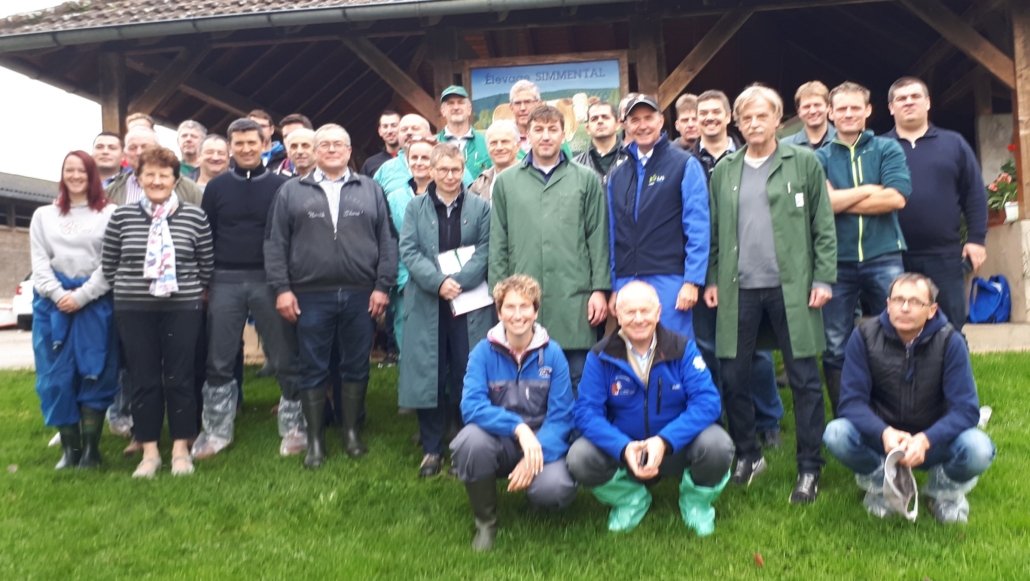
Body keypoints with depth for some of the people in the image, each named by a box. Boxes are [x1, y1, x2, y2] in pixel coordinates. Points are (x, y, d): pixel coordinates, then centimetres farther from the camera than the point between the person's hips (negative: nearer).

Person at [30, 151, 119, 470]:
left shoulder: (110, 214, 2)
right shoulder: (44, 215, 14)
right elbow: (39, 261, 7)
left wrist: (81, 296, -12)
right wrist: (59, 294, -9)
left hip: (95, 302, -3)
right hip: (53, 302, 3)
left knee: (94, 373, -1)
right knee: (56, 376, 2)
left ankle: (91, 449, 7)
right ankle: (69, 448, 11)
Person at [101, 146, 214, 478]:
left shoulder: (195, 217, -2)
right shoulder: (121, 217, 2)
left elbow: (207, 264, 4)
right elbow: (109, 265, 9)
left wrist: (193, 292, 3)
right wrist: (128, 289, 7)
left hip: (183, 308, -1)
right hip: (133, 309, 2)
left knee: (179, 378, 3)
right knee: (143, 380, 5)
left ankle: (181, 449, 15)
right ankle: (149, 451, 16)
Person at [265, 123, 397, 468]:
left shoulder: (371, 190, 10)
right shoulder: (291, 192, 8)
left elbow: (387, 242, 5)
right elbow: (275, 243, 4)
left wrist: (383, 285, -3)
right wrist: (281, 288, -4)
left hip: (361, 296, 1)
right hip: (311, 296, 0)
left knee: (356, 367, 9)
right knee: (313, 369, 5)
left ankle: (351, 432, 23)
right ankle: (315, 439, 16)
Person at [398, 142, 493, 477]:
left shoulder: (479, 207, 6)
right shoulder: (415, 207, 8)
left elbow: (484, 252, -2)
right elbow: (408, 252, -1)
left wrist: (458, 282, -15)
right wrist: (438, 282, -16)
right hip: (427, 305, 1)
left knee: (468, 375, 3)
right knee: (429, 375, 4)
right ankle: (432, 448, 15)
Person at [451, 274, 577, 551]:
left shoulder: (552, 354, -6)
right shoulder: (484, 352, -7)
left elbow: (561, 416, -9)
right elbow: (471, 406, -19)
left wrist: (535, 455, -26)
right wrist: (518, 427, -34)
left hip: (542, 443, -1)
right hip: (498, 442, 1)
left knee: (554, 489, -31)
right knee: (471, 440, -33)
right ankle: (485, 520, -6)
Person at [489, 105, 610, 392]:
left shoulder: (587, 179, 6)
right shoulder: (506, 181, 9)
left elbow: (598, 239, 4)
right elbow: (498, 244, 8)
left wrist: (600, 289, -2)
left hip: (574, 299, -1)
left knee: (576, 381, 6)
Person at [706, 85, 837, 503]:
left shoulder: (804, 163, 2)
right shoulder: (724, 170, 10)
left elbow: (823, 225, 0)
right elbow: (713, 230, 11)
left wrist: (823, 278, -6)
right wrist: (711, 279, 6)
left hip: (792, 286, -2)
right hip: (739, 288, 3)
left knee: (804, 378, 3)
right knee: (733, 376, 7)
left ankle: (809, 468, 14)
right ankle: (747, 455, 25)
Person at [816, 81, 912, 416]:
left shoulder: (887, 149, 7)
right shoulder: (819, 158, 7)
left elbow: (896, 198, -9)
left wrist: (840, 201, -7)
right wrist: (870, 190, -8)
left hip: (884, 258, 0)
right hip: (836, 262, 1)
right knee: (835, 347, 6)